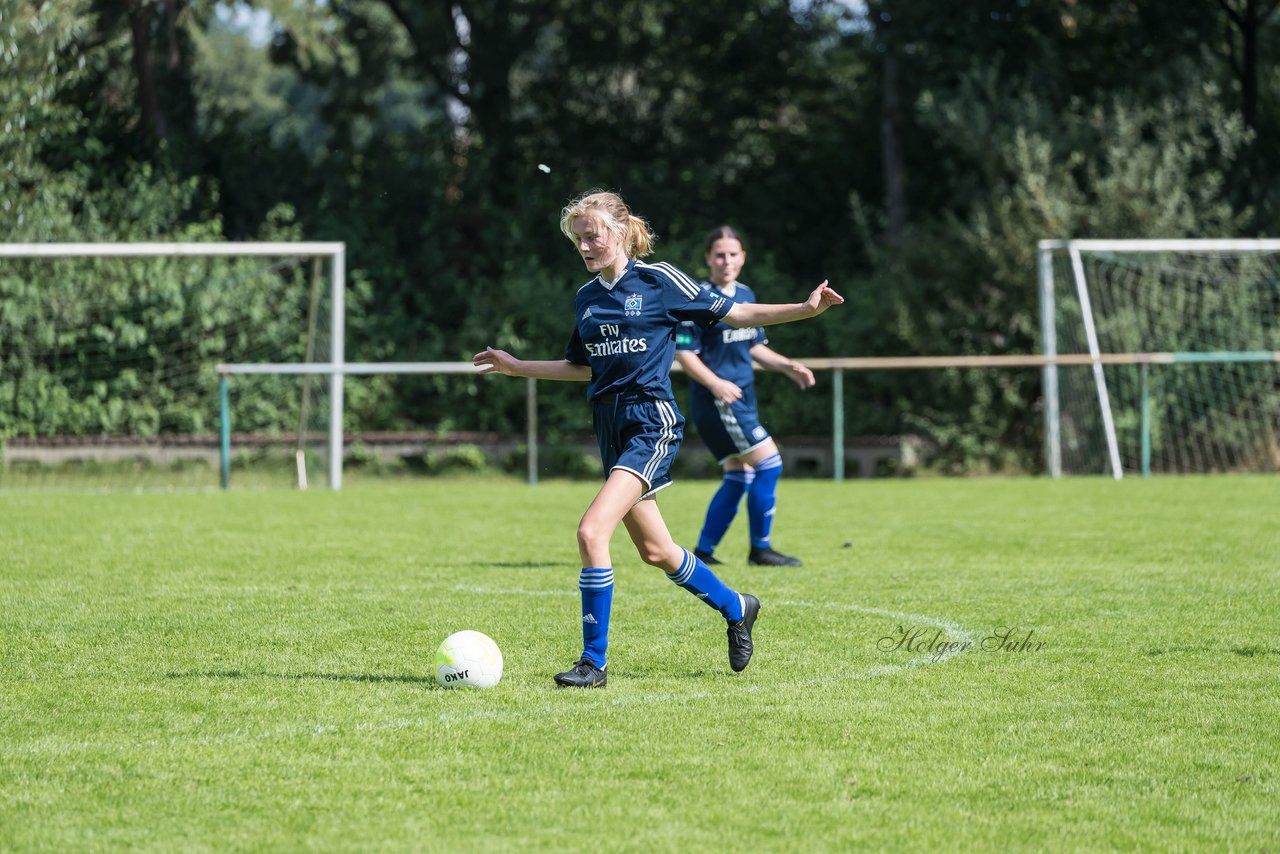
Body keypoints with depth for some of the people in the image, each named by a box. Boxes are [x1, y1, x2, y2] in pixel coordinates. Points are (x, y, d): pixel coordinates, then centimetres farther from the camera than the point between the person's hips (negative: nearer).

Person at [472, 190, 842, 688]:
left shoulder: (658, 281, -5)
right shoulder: (586, 298, 12)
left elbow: (729, 314, -1)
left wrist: (804, 309, -9)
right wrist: (516, 367, 19)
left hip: (653, 424, -7)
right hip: (612, 429, 7)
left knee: (592, 531, -21)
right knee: (655, 551, 14)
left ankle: (594, 661, -15)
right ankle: (736, 608, 39)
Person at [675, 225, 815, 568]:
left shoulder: (746, 295, 12)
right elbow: (684, 353, -14)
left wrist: (788, 366, 10)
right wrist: (715, 384, -27)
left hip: (741, 400, 9)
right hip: (716, 400, -9)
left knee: (738, 477, 11)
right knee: (769, 463, -11)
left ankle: (704, 550, 17)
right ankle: (760, 549, -3)